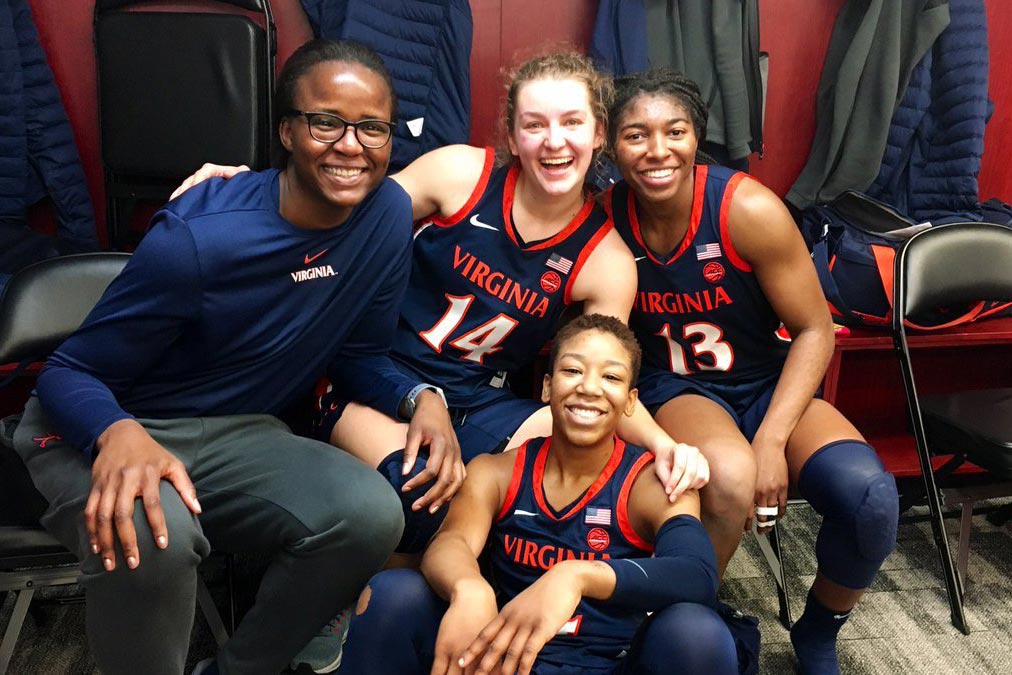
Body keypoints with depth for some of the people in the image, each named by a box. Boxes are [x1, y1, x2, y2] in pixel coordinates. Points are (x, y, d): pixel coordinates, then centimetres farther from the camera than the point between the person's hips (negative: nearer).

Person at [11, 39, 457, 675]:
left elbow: (361, 354, 6)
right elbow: (69, 373, -13)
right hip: (103, 432, -4)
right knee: (147, 532, -37)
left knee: (372, 513, -24)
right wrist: (120, 433, -35)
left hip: (237, 435, 4)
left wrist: (423, 398, -14)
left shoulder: (389, 212, -7)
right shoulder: (197, 237, -22)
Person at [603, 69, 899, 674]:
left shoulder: (749, 209, -16)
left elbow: (815, 331, -9)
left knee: (868, 494, -26)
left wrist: (771, 441, -19)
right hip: (672, 389, -1)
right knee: (728, 477, -37)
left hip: (766, 382, 1)